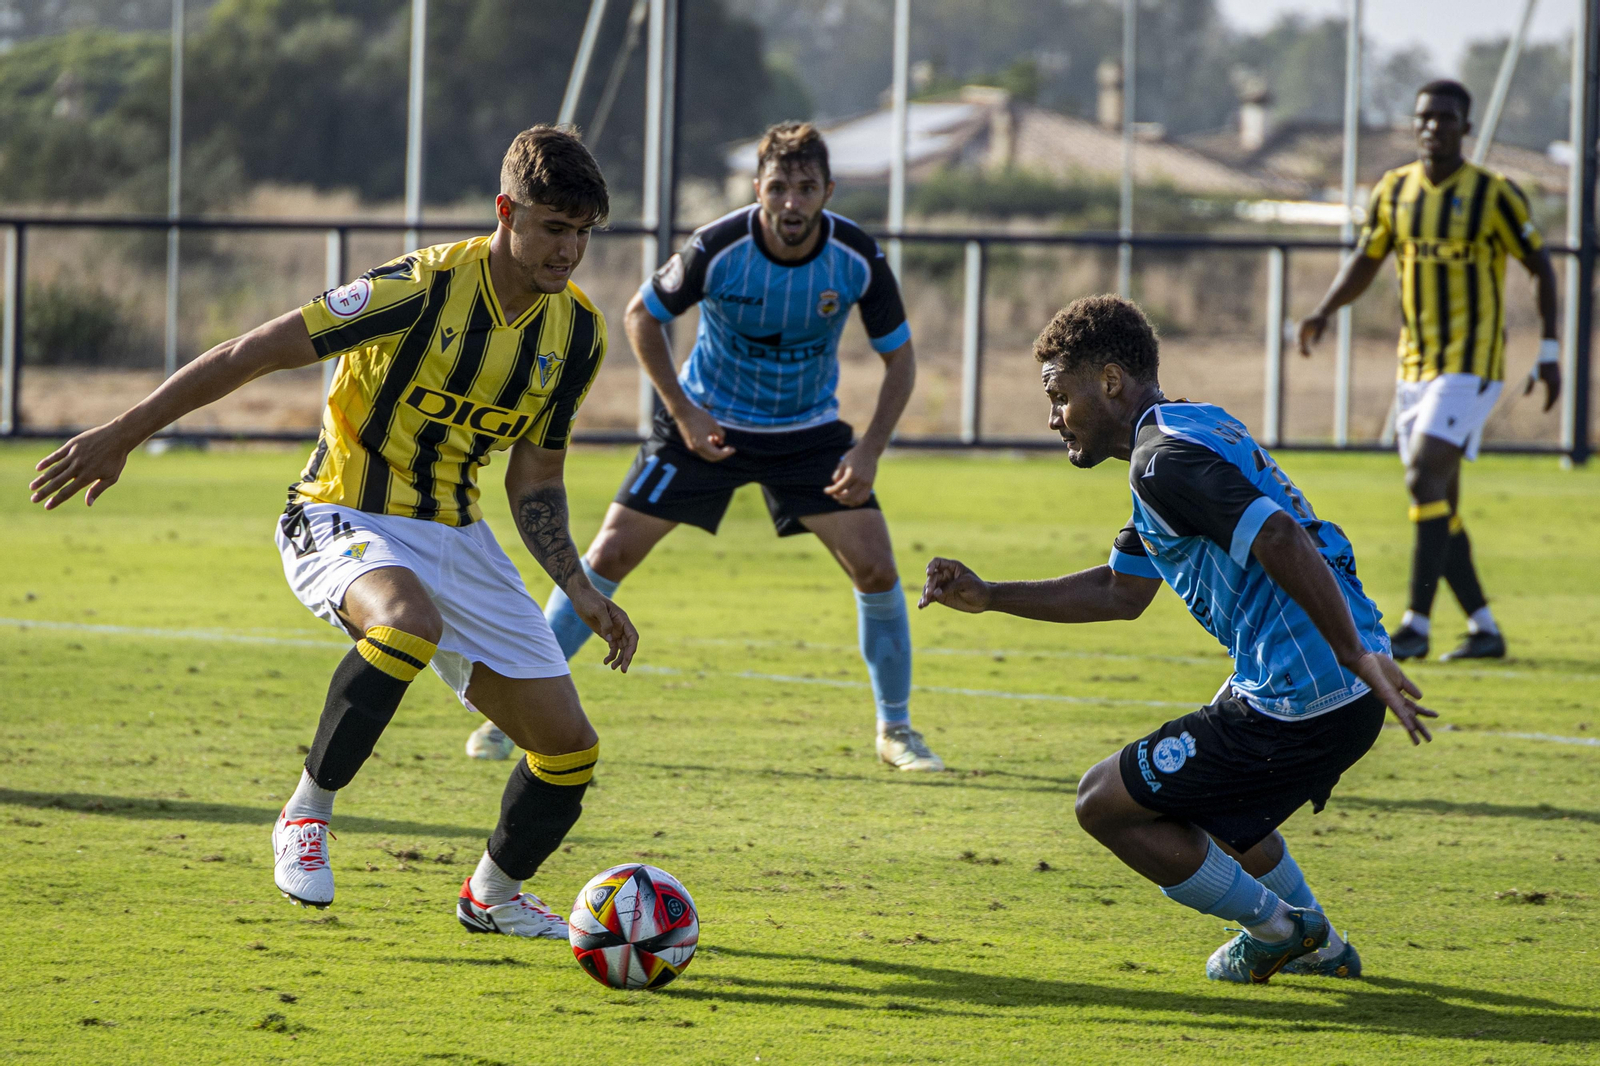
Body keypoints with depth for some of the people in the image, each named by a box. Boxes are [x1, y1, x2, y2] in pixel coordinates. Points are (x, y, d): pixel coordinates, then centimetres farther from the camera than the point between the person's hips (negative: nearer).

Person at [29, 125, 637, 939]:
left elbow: (533, 481, 12)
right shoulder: (424, 289, -19)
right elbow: (252, 353, -16)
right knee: (408, 622, -42)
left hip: (455, 535, 6)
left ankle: (492, 896, 30)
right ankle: (307, 812, -22)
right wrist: (121, 435, -15)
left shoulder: (577, 333, 0)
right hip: (345, 521, -6)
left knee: (568, 749, 1)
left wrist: (581, 594, 0)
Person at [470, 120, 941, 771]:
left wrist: (870, 449, -16)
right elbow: (642, 315, -6)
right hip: (708, 423, -1)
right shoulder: (717, 249, -24)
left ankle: (896, 729, 9)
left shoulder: (858, 257, -19)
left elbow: (898, 355, -5)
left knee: (875, 570, -11)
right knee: (610, 555, -8)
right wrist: (682, 410, -13)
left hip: (808, 432, 1)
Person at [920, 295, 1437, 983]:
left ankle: (1274, 928, 16)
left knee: (1105, 803, 3)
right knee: (1197, 791, 35)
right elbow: (1121, 592, 26)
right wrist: (987, 597, 23)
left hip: (1301, 705, -10)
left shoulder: (1164, 460, -14)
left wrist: (1357, 657, -28)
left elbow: (1284, 542, -27)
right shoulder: (1191, 431, 20)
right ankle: (1315, 944, 39)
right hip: (1347, 697, 10)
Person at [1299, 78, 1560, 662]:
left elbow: (1541, 266, -2)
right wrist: (1323, 313, -1)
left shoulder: (1493, 194, -8)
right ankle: (1484, 629, 15)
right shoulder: (1394, 191, 7)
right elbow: (1365, 261, 17)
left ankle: (1416, 625, -17)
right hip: (1415, 366, 6)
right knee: (1437, 504, 6)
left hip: (1471, 363, -6)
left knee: (1425, 478, -19)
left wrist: (1549, 352, -6)